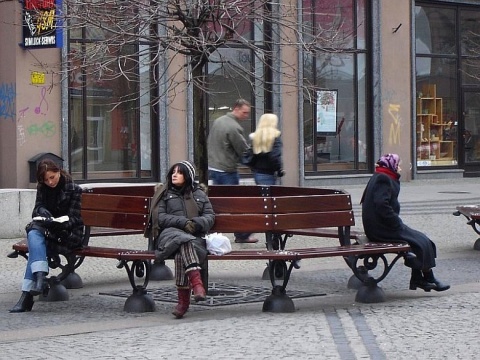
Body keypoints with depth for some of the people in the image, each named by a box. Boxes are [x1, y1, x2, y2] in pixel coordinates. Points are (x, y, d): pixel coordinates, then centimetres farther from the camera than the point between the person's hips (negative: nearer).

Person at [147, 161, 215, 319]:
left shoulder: (199, 194, 22)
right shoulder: (164, 194, 18)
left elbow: (210, 217, 14)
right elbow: (160, 217, 5)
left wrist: (196, 223, -9)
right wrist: (183, 222, -10)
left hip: (195, 236, 1)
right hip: (170, 233, -1)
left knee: (181, 252, -35)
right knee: (184, 241, -38)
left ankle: (183, 299, -39)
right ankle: (196, 282, -54)